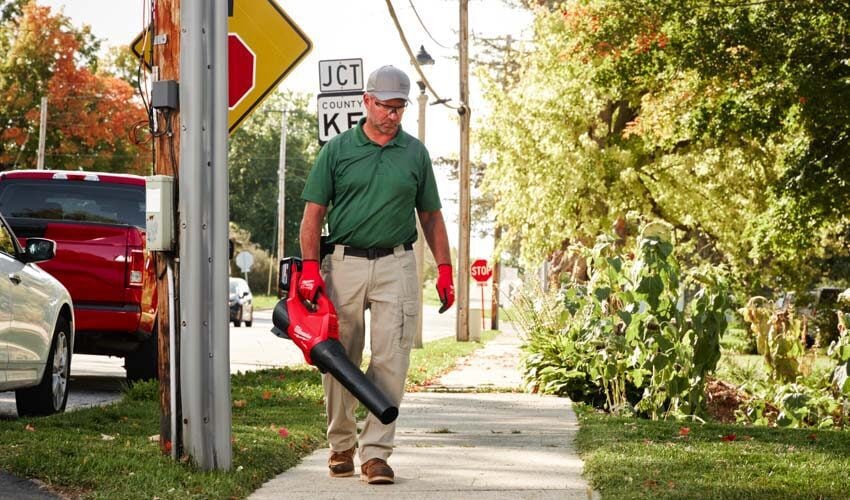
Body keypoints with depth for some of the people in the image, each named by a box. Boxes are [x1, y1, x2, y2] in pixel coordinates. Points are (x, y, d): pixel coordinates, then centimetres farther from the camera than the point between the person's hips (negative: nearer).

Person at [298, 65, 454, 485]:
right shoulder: (338, 149, 4)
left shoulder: (415, 153, 10)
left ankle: (376, 451, -5)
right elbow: (314, 212, 2)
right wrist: (310, 266, -8)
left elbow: (431, 215, 14)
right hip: (343, 263, 0)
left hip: (396, 265, 1)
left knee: (390, 362, -7)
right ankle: (341, 444, 21)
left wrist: (444, 269, 7)